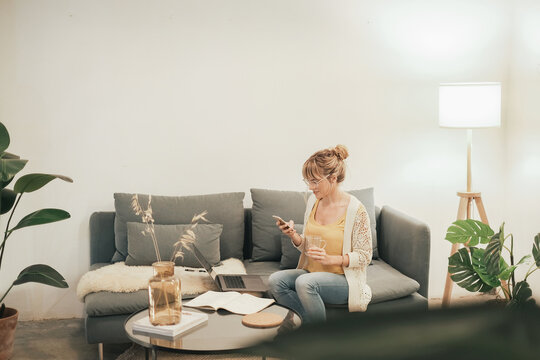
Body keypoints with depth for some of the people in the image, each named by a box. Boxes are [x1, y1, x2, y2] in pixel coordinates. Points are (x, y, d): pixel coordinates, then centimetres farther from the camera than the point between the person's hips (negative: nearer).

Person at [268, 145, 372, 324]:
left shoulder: (356, 210, -13)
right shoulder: (313, 201, 6)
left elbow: (364, 256, -9)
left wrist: (330, 259, -22)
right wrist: (293, 235, -8)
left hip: (344, 280, -6)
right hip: (312, 273, 6)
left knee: (304, 282, -34)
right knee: (275, 281, -21)